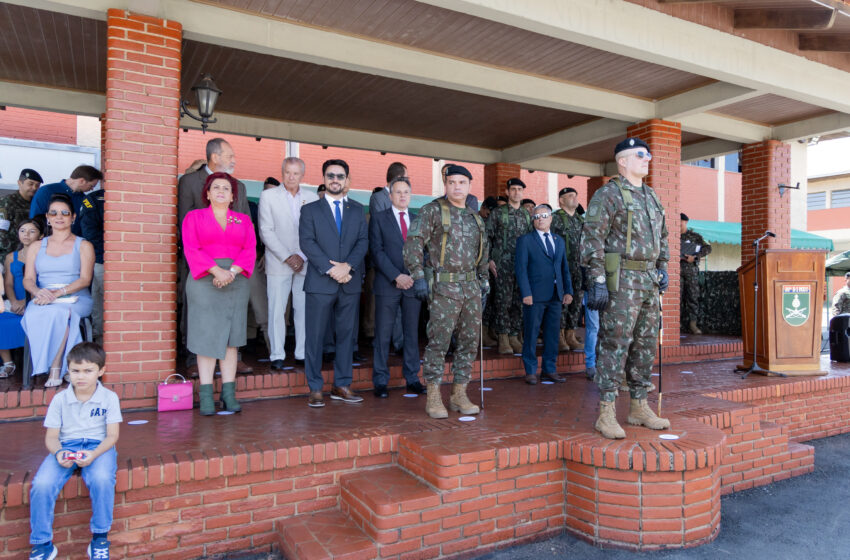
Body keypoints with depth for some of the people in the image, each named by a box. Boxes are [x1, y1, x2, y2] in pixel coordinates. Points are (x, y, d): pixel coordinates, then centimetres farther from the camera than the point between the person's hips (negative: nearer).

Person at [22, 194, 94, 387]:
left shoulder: (84, 246, 10)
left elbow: (85, 279, -2)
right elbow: (28, 279, 10)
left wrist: (57, 292, -18)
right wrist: (38, 292, -15)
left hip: (76, 299, -2)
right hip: (43, 300, 3)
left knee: (59, 312, -37)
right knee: (33, 315, -33)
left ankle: (56, 368, -30)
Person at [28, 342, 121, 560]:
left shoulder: (109, 398, -2)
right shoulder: (59, 399, 4)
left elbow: (112, 435, -3)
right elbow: (51, 437, 4)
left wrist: (94, 454, -22)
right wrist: (58, 453, -19)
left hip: (98, 446, -2)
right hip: (66, 446, 3)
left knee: (102, 480, -34)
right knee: (41, 485, -25)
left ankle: (100, 537, -12)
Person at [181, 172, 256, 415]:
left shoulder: (244, 220, 15)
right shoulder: (194, 217, 10)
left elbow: (250, 250, 4)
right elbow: (192, 249, -3)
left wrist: (232, 271, -13)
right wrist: (217, 270, -16)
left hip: (236, 282, 2)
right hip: (204, 281, -2)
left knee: (230, 338, 3)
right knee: (206, 336, -3)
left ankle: (229, 393, 7)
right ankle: (206, 396, 2)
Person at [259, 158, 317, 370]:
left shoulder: (312, 198, 8)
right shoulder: (268, 196, 3)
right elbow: (266, 232, -3)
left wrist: (303, 256, -6)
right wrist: (286, 257, -10)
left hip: (304, 263, 2)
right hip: (278, 263, -2)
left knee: (304, 310, 3)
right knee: (277, 311, -2)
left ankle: (302, 353, 12)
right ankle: (277, 355, 6)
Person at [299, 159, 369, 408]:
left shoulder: (357, 210, 14)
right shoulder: (310, 210, 7)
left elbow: (363, 241, 4)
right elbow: (307, 242, -4)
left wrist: (348, 266, -13)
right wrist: (331, 268, -15)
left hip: (350, 283, 3)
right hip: (320, 283, -2)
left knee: (346, 334, 7)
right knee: (315, 336, 0)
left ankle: (342, 385, 16)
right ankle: (315, 389, 8)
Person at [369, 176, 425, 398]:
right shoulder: (379, 219, 4)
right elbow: (377, 251, -5)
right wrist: (396, 276, -14)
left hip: (413, 284, 3)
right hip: (387, 285, -3)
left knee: (412, 333, 8)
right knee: (383, 334, 1)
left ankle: (412, 378, 18)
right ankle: (380, 381, 10)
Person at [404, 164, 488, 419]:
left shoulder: (475, 217, 15)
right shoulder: (432, 210, -4)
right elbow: (414, 241, -11)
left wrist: (484, 278, 19)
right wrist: (418, 277, -18)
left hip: (471, 286, 6)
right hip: (444, 286, -6)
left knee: (469, 341, 7)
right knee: (439, 341, -6)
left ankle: (459, 394, 18)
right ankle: (433, 397, 6)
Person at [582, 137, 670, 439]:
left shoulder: (651, 196, 18)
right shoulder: (607, 194, -7)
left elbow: (662, 235, 29)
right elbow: (592, 238, -13)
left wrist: (662, 267, 17)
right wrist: (597, 280, -19)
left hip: (649, 279, 8)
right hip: (621, 279, -8)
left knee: (645, 345, 11)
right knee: (615, 344, -7)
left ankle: (639, 407, 22)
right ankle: (606, 413, 0)